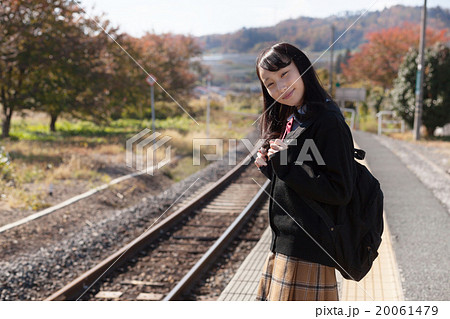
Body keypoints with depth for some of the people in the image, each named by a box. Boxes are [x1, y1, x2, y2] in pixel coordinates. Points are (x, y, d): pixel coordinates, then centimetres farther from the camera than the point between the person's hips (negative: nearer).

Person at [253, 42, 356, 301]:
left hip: (307, 250, -9)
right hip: (285, 243, 9)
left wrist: (287, 164, -21)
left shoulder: (328, 122, -16)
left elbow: (340, 192, -20)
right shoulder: (291, 120, 13)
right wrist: (270, 167, 1)